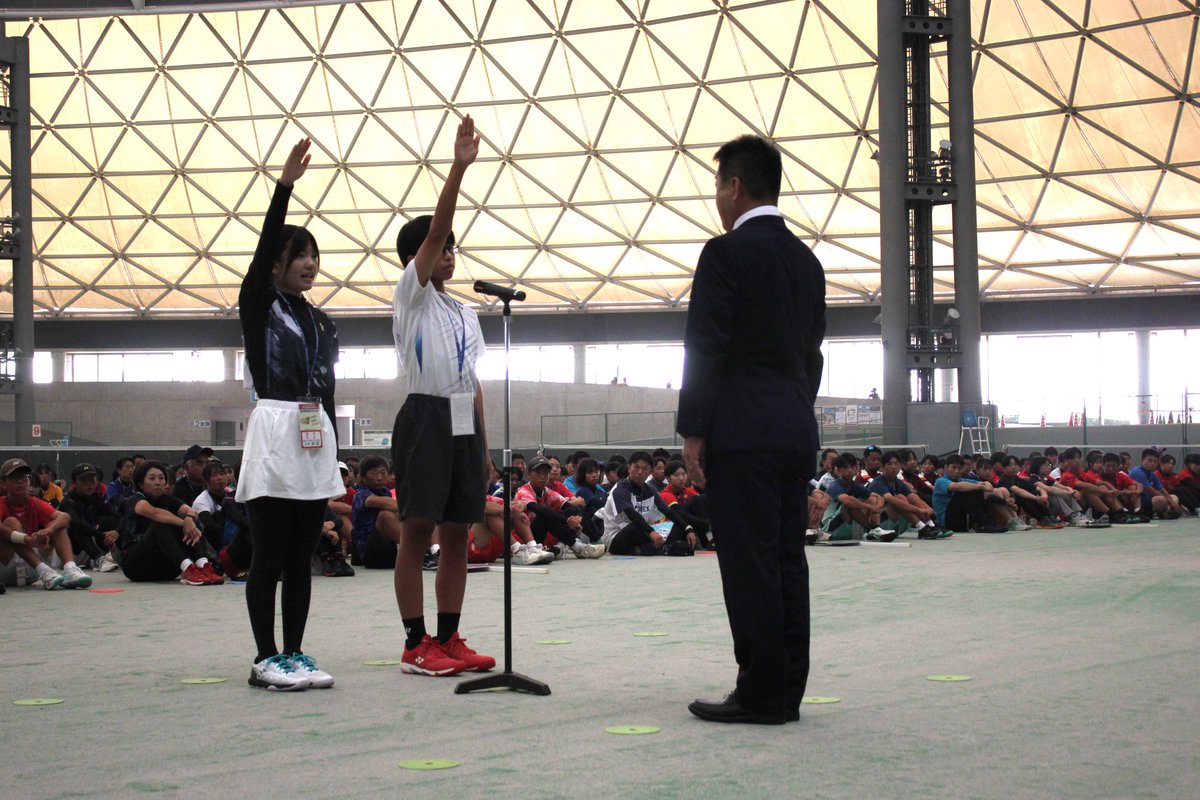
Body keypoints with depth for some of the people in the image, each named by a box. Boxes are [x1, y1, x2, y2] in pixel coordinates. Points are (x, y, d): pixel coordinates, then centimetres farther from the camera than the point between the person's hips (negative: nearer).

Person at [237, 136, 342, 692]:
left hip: (316, 438, 6)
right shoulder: (259, 306, 1)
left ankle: (294, 654, 12)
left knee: (301, 558, 7)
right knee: (269, 557, -4)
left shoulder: (323, 324, 17)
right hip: (273, 432, -6)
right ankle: (266, 658, 1)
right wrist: (285, 185, -24)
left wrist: (334, 463, 14)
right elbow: (265, 247, -15)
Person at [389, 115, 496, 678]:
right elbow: (434, 230, -12)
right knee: (418, 530, -6)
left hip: (464, 424, 7)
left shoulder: (465, 314, 21)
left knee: (457, 534, 6)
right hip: (425, 417, -7)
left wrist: (484, 446, 13)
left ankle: (449, 639, 11)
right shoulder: (410, 294, 2)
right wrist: (459, 167, -21)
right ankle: (416, 645, -4)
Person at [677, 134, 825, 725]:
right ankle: (786, 691, 12)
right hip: (796, 433, 8)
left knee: (750, 565, -6)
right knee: (787, 561, 9)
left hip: (741, 435, -8)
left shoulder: (726, 253, -8)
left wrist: (692, 433, -9)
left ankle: (761, 693, -5)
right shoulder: (806, 260, 16)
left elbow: (705, 349, -12)